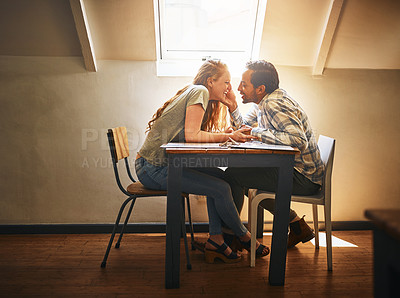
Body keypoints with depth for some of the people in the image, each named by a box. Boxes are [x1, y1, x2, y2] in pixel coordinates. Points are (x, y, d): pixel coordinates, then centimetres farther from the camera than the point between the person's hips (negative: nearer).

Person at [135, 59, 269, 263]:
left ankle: (215, 240, 3)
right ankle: (245, 238, 9)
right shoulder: (199, 91, -9)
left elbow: (198, 135, 10)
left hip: (164, 163, 9)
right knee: (221, 188, -13)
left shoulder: (199, 94, 19)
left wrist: (228, 135, 0)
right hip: (154, 167, -9)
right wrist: (228, 136, -15)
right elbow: (191, 135, -21)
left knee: (218, 175, 0)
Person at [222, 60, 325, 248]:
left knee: (233, 175, -11)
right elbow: (243, 127, 17)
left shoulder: (274, 104, -21)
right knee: (244, 174, 23)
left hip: (304, 177, -10)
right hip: (290, 168, 10)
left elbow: (299, 141, -32)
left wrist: (257, 133, -26)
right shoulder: (263, 102, 9)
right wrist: (233, 108, 0)